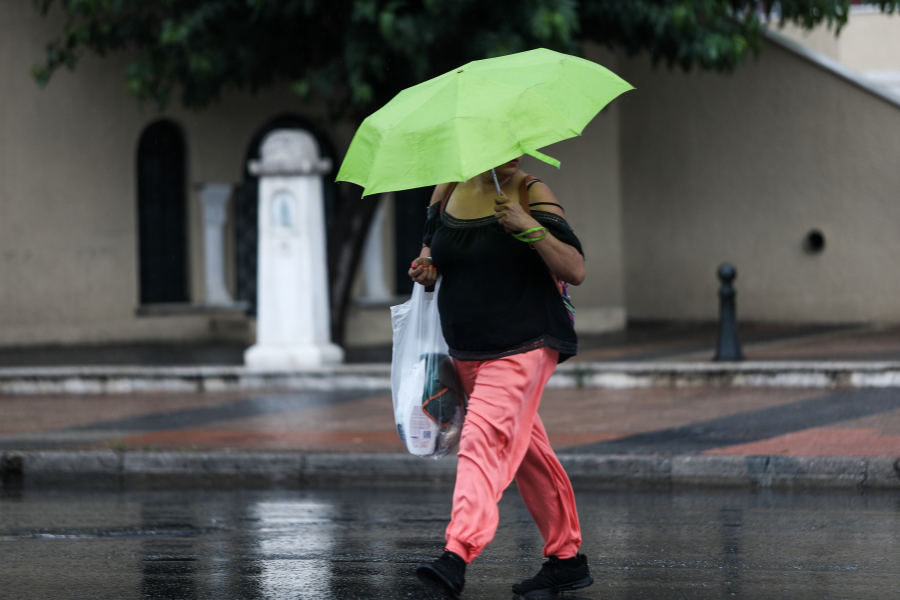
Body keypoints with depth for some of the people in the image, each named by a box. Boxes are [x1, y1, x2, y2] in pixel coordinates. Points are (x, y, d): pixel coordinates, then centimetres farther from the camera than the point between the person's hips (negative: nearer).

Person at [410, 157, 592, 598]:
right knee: (526, 452, 15)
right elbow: (432, 243, 23)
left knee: (484, 441, -22)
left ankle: (457, 558, -34)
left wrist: (529, 228, -28)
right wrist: (425, 267, 0)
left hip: (522, 347, -7)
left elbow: (575, 271, -16)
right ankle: (567, 558, 26)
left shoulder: (532, 196, -9)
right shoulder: (449, 190, 6)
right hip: (466, 352, 7)